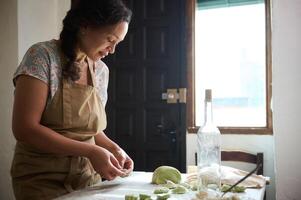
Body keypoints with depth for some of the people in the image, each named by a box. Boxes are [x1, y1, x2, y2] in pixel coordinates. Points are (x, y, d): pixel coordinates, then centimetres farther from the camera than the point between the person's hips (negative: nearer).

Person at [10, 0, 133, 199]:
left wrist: (114, 148, -5)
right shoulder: (42, 56, -13)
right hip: (43, 180, -6)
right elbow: (24, 128, -20)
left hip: (88, 177, 6)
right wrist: (90, 151, -23)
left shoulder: (101, 70, 4)